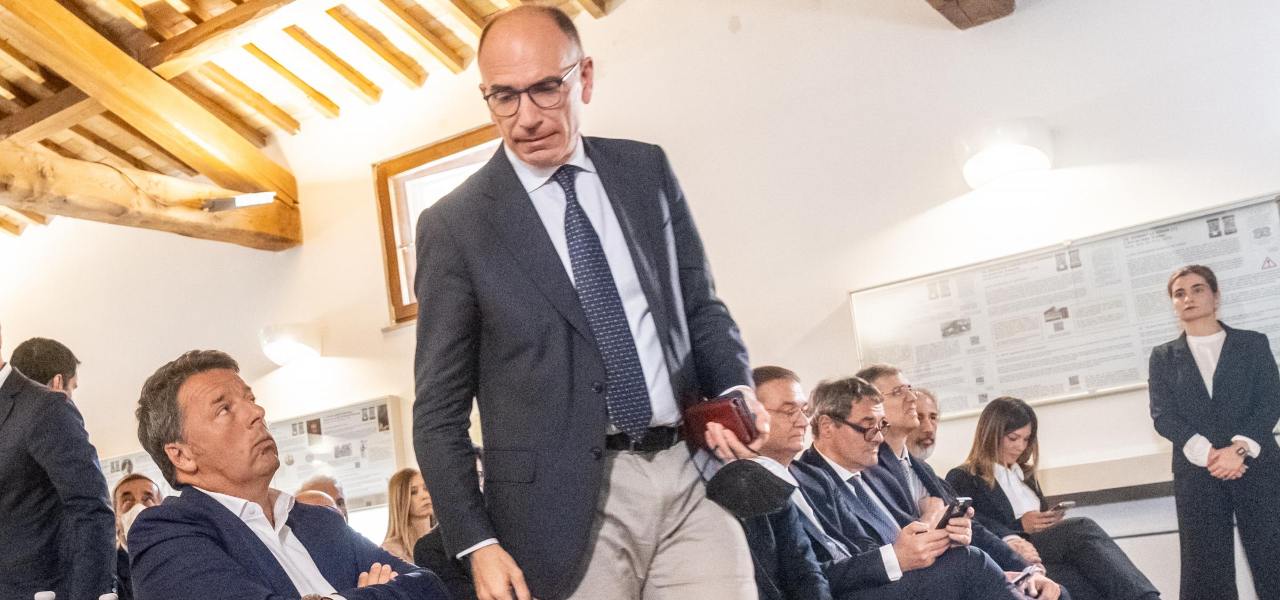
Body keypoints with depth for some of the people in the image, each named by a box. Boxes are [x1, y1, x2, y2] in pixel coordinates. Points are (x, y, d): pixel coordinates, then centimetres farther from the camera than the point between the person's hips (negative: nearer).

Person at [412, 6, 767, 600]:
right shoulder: (455, 224, -2)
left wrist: (735, 388, -3)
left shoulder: (647, 170, 8)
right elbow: (439, 411, 0)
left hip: (694, 475, 3)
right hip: (568, 505, -3)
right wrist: (478, 543, -8)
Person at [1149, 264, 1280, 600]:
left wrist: (1238, 448, -15)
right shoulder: (1163, 357, 13)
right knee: (1207, 568, -2)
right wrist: (1208, 454, -14)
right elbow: (1163, 415, 1)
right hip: (1196, 473, 1)